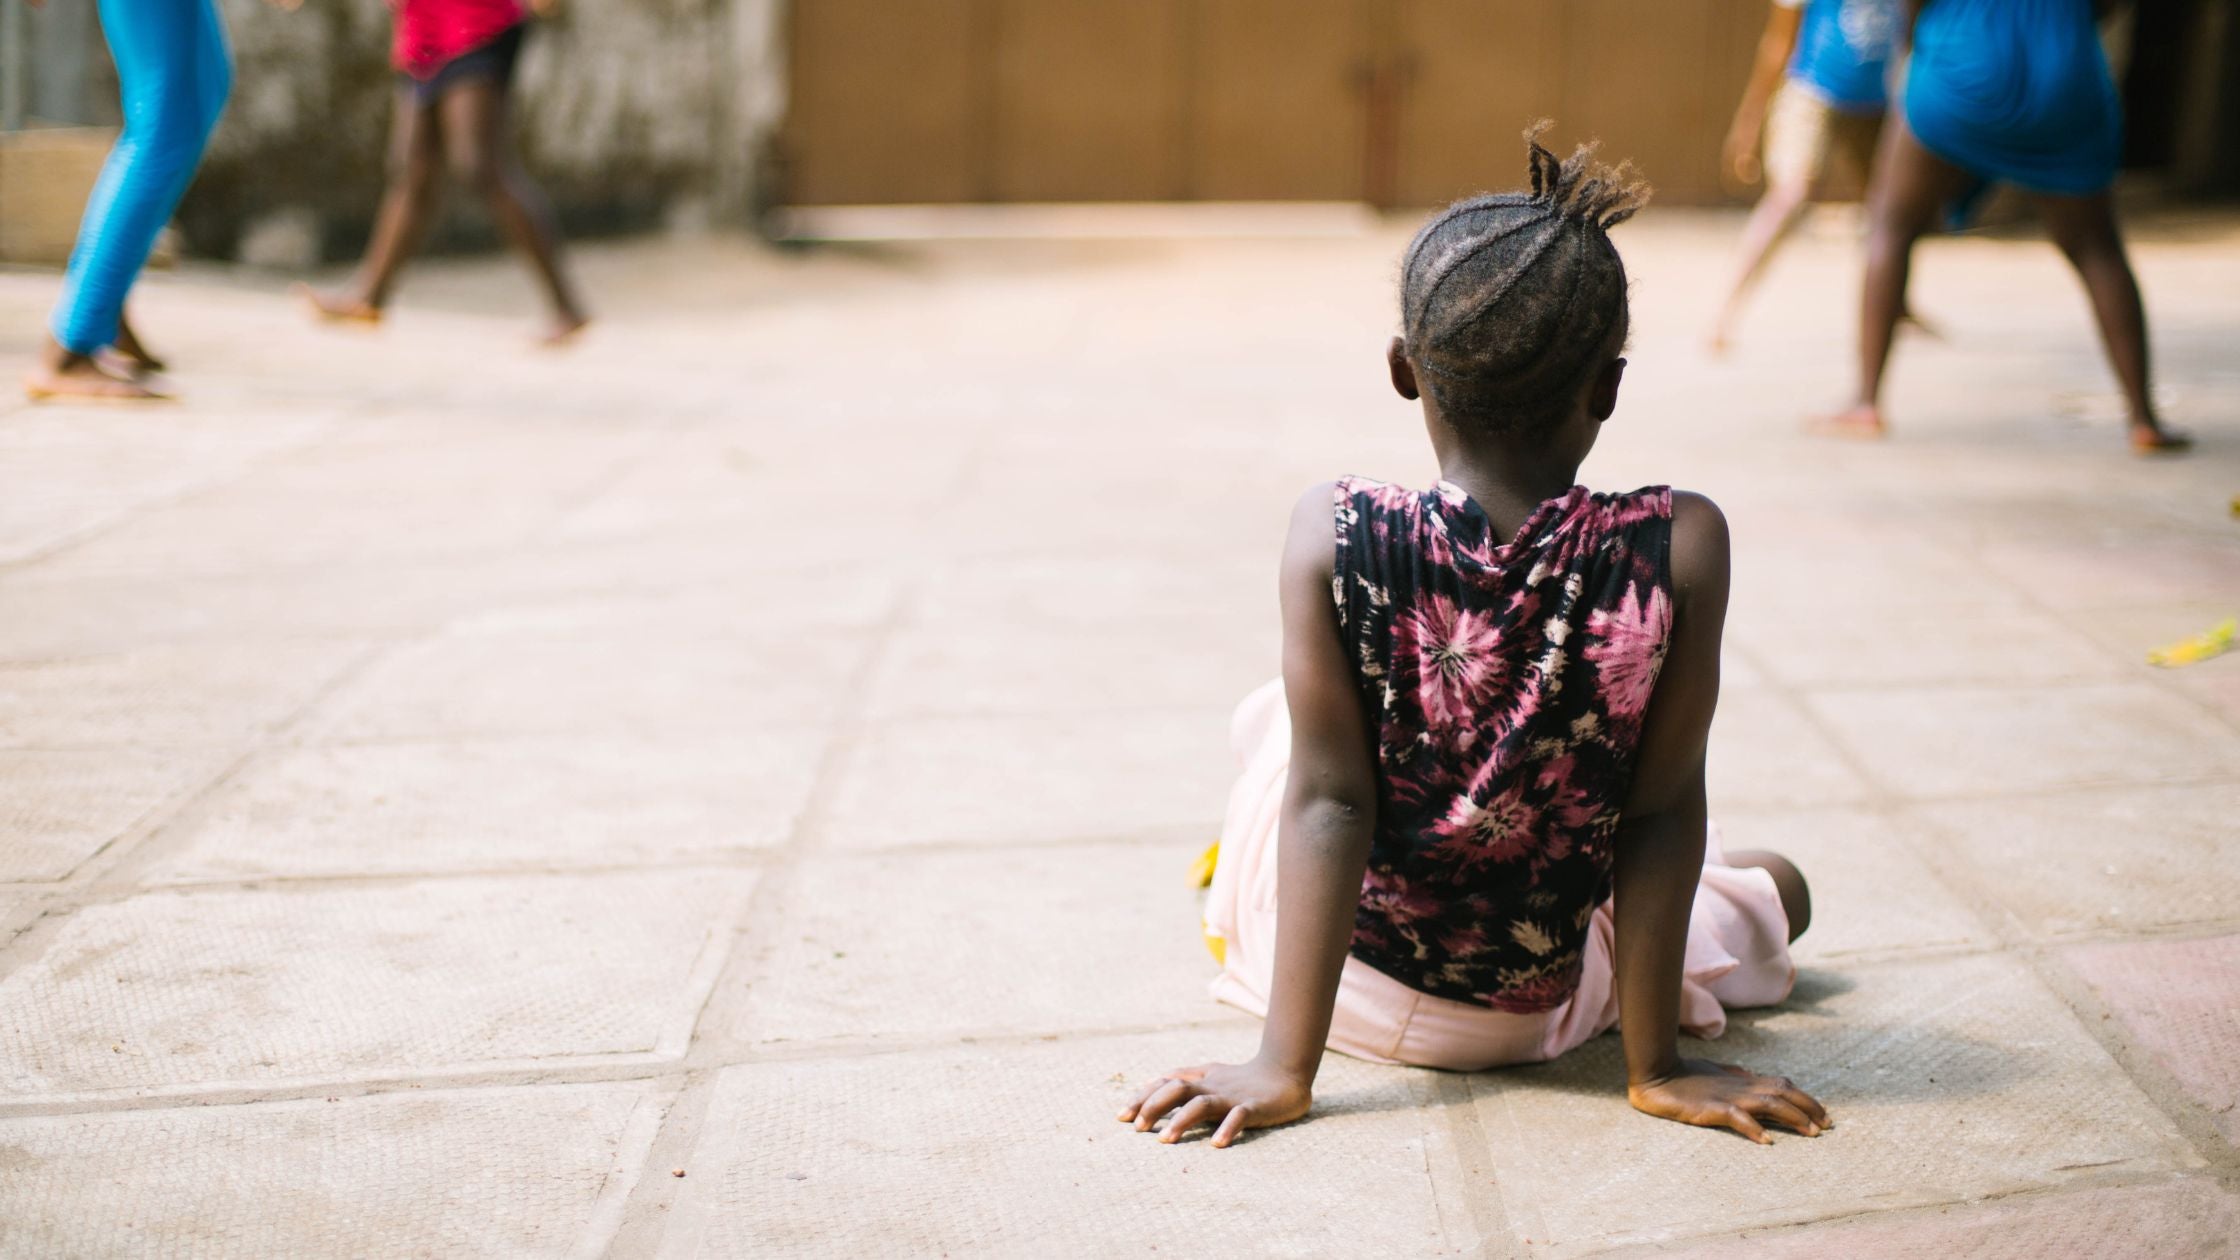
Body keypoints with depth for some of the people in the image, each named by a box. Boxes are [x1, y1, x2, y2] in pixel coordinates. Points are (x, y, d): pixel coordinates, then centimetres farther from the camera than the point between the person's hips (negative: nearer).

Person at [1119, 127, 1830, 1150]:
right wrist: (1658, 1065, -8)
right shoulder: (1681, 548, -22)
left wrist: (1284, 1065, -15)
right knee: (1780, 886, 29)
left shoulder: (1333, 537, -22)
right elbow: (1663, 810, -17)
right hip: (1541, 1006, 0)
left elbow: (1327, 799, -20)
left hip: (1352, 980, 1)